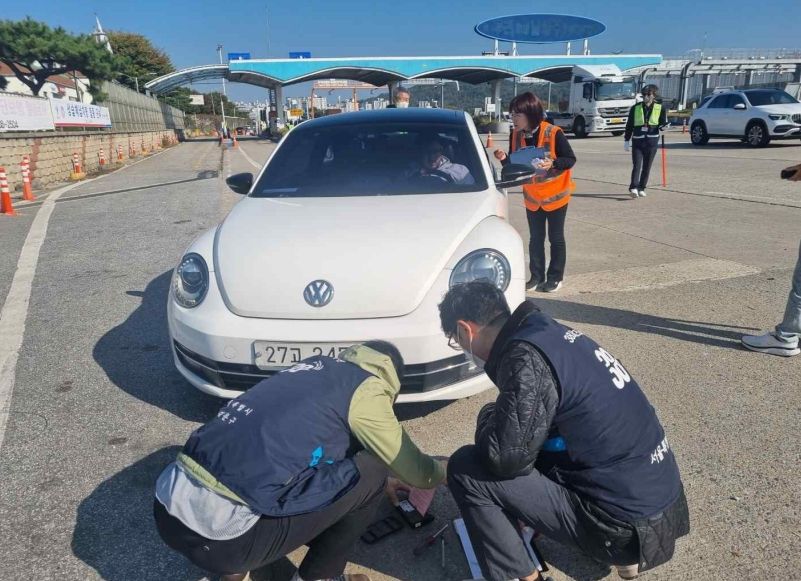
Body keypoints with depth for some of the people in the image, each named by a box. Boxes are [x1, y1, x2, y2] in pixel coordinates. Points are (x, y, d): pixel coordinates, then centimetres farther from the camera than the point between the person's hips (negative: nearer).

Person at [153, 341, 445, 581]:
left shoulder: (316, 367, 21)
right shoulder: (365, 388, -1)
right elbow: (415, 471, 10)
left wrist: (382, 482, 49)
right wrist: (447, 471, 33)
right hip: (218, 533, -8)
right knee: (369, 474, 4)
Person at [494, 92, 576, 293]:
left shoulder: (554, 134, -21)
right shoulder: (515, 135, -7)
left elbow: (571, 159, -15)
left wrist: (553, 164, -32)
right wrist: (504, 159, -20)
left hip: (556, 194, -4)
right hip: (532, 196, 4)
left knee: (556, 238, 7)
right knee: (535, 238, 11)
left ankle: (555, 277, 20)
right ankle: (537, 276, 22)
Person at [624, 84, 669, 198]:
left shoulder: (660, 108, 7)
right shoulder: (635, 108, 8)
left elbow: (663, 122, 9)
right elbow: (629, 125, 11)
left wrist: (663, 126, -16)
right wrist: (626, 140, 8)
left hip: (652, 141, 1)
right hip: (637, 141, -1)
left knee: (647, 167, 5)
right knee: (637, 165, -12)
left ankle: (641, 189, 13)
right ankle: (633, 188, -19)